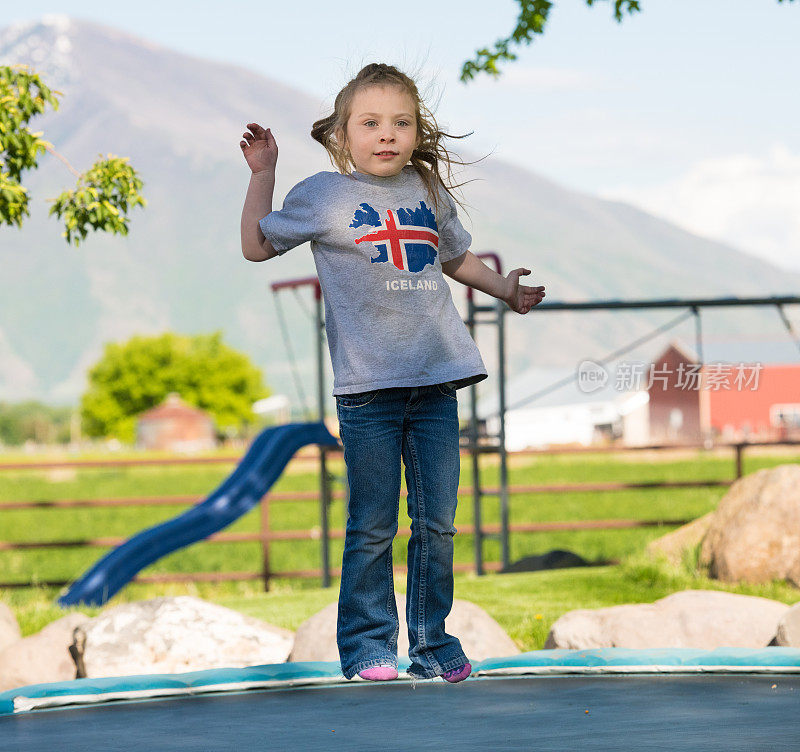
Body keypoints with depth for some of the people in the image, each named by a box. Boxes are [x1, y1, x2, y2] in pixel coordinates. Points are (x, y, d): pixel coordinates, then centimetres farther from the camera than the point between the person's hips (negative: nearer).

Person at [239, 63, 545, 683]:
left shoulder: (428, 192, 14)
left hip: (436, 379, 4)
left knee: (437, 522, 6)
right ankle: (368, 645, 8)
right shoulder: (323, 195, 2)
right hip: (367, 385, -4)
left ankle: (433, 641, 15)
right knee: (372, 526, -2)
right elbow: (257, 246, 10)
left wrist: (506, 290, 27)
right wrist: (262, 173, 4)